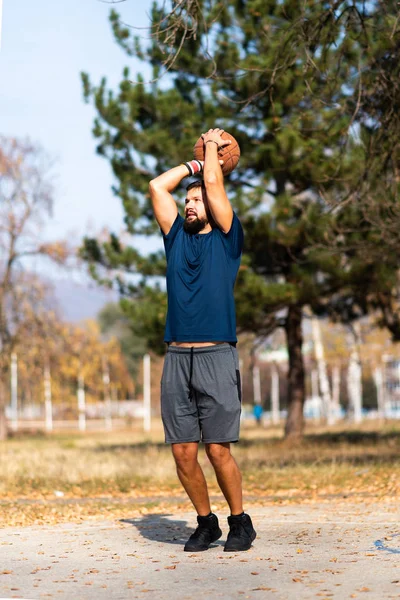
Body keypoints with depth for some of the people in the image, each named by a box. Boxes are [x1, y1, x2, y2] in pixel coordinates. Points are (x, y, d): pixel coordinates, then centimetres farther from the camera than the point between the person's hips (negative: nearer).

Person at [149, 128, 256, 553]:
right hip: (176, 358, 4)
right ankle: (205, 523, 17)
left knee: (218, 449, -6)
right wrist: (196, 161, 26)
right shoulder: (177, 237, 18)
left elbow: (214, 184, 4)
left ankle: (240, 523, 10)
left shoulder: (226, 238, 7)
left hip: (216, 357, -4)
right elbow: (157, 186, 18)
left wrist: (213, 145, 18)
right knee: (183, 452, 2)